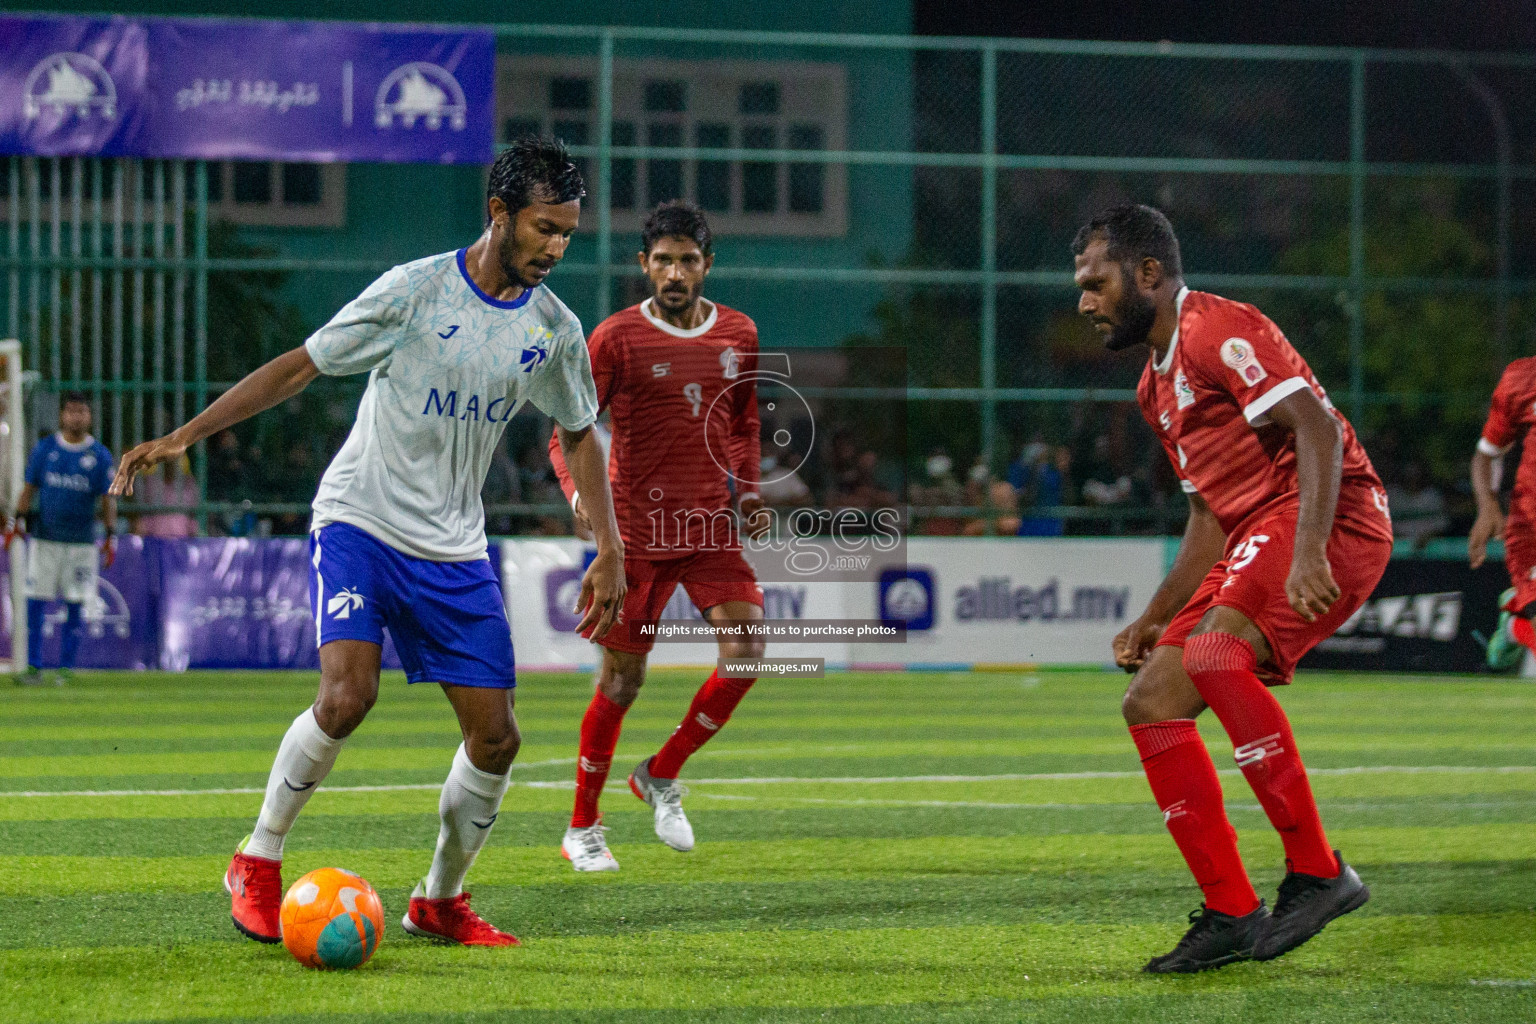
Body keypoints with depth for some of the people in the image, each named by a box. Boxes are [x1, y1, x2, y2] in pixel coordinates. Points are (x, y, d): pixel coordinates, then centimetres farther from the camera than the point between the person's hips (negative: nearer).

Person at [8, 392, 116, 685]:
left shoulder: (100, 455, 4)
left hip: (82, 540, -1)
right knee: (35, 603, -3)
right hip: (45, 537, 1)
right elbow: (29, 488, 10)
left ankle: (66, 667, 7)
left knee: (75, 606, 0)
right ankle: (33, 667, 1)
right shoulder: (44, 449, 6)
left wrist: (111, 535, -3)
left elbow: (107, 499, 5)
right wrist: (15, 520, 0)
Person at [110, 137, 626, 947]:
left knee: (495, 737, -2)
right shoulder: (416, 290, -13)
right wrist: (183, 437, -12)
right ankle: (258, 862, -4)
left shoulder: (554, 331, 1)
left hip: (454, 553, 5)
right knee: (347, 697, -25)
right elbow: (300, 367, -8)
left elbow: (576, 434, 17)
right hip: (360, 523, -5)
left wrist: (609, 549, 9)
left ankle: (439, 901, 20)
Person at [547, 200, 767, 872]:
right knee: (623, 677, -1)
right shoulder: (616, 338, -6)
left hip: (713, 527, 4)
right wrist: (581, 494, -23)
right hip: (638, 531, -4)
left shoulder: (737, 335, 7)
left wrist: (748, 492, 7)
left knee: (746, 652, -13)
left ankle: (662, 775, 9)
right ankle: (582, 829, 14)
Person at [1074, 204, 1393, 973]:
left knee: (1211, 652, -32)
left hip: (1334, 519, -10)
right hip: (1258, 539, 10)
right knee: (1151, 702, 1)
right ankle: (1231, 914, 2)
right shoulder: (1156, 386, 22)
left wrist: (1308, 553, -31)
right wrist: (1155, 619, 23)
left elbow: (1317, 427, -20)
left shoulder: (1216, 331, -9)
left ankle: (1316, 872, -27)